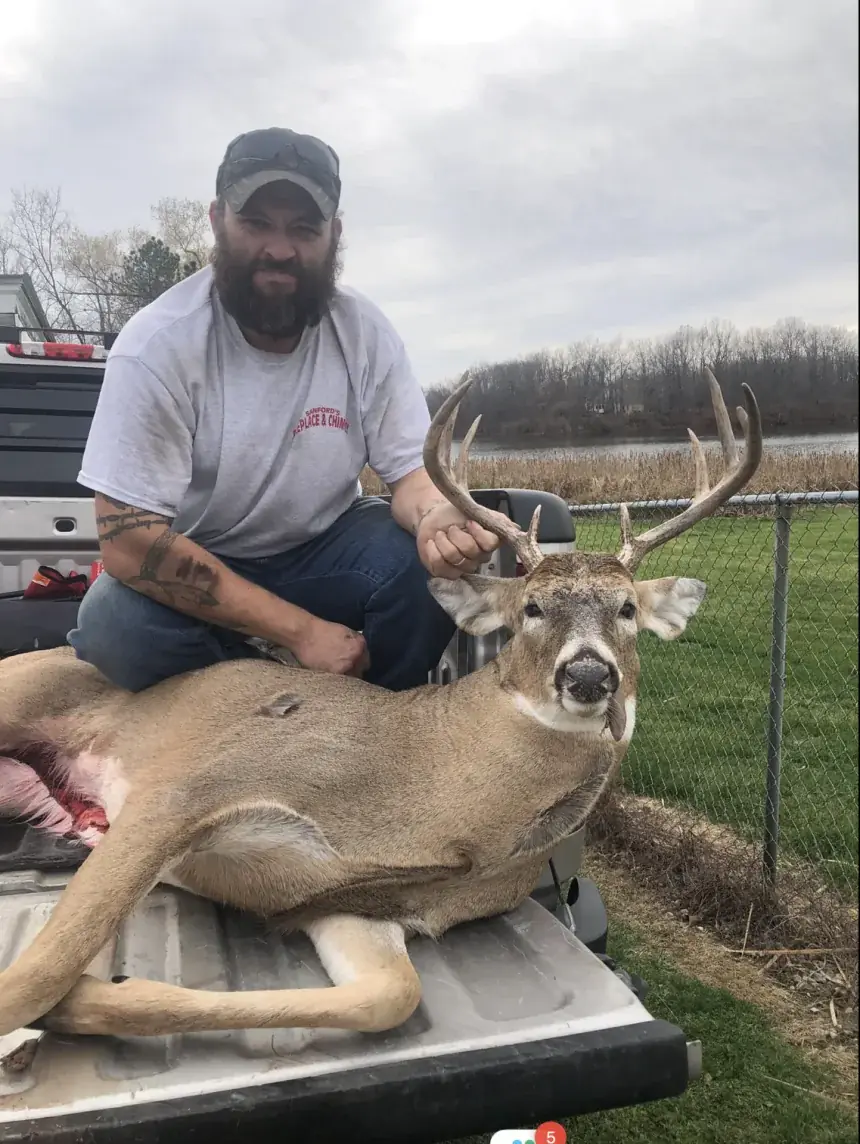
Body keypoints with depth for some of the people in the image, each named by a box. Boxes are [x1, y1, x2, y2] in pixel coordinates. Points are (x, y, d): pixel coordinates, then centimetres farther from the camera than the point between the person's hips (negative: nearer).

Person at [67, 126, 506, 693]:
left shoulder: (366, 332, -12)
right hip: (196, 570, -1)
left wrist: (434, 516, -37)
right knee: (118, 625, -32)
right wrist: (301, 631, -28)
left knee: (431, 567, -26)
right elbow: (129, 542, -25)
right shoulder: (158, 344, -22)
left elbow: (411, 469, -9)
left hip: (324, 551, 2)